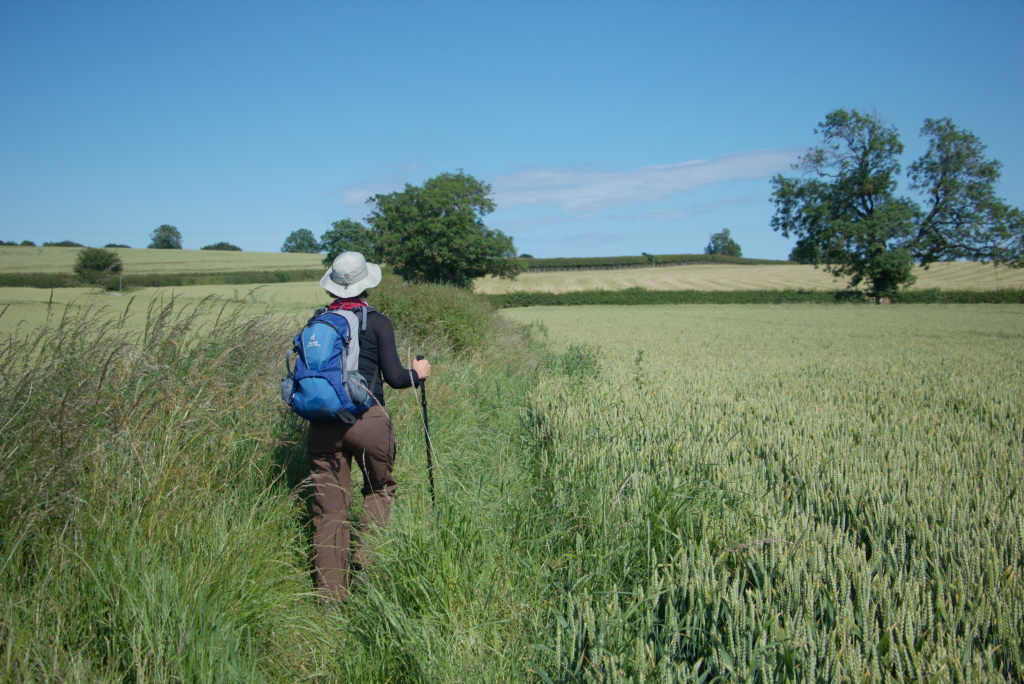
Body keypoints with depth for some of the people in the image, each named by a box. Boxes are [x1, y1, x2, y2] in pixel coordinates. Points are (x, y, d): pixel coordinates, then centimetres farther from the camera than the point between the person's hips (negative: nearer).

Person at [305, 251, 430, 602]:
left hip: (323, 424, 3)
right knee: (380, 488, 23)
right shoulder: (377, 322, -3)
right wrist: (418, 373, 14)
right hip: (367, 419, -3)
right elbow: (394, 377, -6)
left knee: (329, 511, 8)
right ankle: (367, 553, 7)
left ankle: (331, 596, 12)